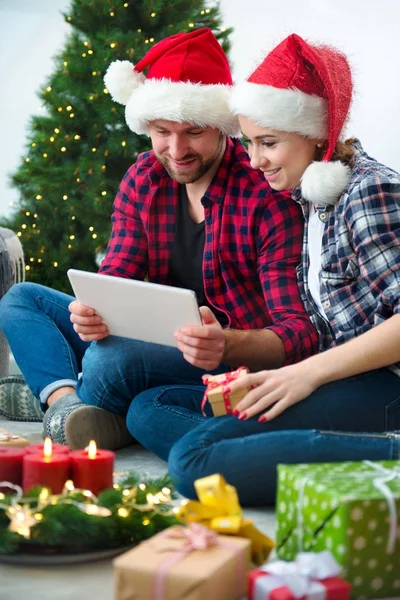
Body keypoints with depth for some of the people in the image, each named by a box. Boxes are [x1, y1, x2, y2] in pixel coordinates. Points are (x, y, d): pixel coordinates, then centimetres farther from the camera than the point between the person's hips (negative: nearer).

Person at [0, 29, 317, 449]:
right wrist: (93, 311, -25)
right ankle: (65, 403, -21)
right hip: (159, 349, 8)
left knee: (109, 360, -35)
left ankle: (72, 421, -3)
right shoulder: (142, 181, 3)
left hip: (243, 361, -7)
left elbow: (300, 332, -22)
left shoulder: (267, 194, -17)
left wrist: (226, 344, -44)